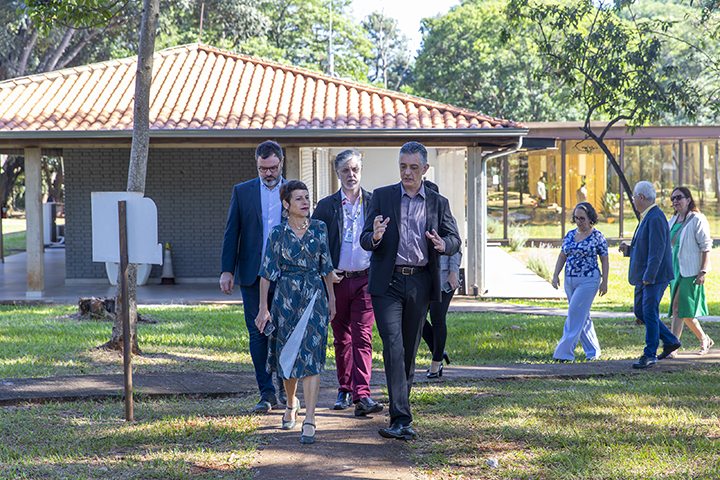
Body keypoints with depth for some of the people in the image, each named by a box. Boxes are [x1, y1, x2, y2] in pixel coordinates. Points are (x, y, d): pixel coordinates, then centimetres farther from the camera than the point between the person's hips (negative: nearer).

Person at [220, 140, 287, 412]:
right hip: (253, 275, 0)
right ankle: (267, 392, 7)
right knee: (258, 334, 1)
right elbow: (231, 233, 6)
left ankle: (285, 388, 16)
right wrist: (227, 271, -2)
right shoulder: (242, 191, 7)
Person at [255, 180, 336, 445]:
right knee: (287, 354, 9)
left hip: (314, 296, 0)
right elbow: (267, 273, 0)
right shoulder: (278, 233, -1)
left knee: (311, 355, -9)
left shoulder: (319, 229, 5)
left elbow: (326, 266, 12)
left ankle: (309, 421, -13)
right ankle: (291, 404, 36)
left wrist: (331, 298, 10)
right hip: (286, 296, 0)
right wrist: (263, 308, -3)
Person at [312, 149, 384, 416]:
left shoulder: (374, 202, 5)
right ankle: (345, 389, 23)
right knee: (341, 339, 10)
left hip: (365, 279, -1)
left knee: (362, 338, -10)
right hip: (337, 281, 1)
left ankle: (362, 395, -15)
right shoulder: (326, 206, 5)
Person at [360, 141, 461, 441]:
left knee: (409, 349, 8)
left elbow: (455, 241, 8)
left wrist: (442, 244, -16)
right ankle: (401, 419, -17)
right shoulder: (382, 197, 6)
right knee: (393, 348, -13)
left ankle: (400, 411, 22)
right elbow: (365, 239, 2)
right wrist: (375, 238, -23)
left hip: (420, 283, 2)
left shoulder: (439, 203, 10)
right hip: (388, 283, -2)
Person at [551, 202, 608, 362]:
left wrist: (604, 282, -8)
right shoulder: (570, 235, 9)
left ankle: (564, 352, -13)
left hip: (588, 281, -6)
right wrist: (556, 275, 2)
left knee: (575, 314, -12)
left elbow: (605, 261, -3)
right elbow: (562, 257, 14)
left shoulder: (597, 236, -5)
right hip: (570, 281, 6)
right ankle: (593, 351, 20)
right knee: (582, 316, 11)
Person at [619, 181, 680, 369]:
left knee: (650, 313, -7)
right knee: (640, 312, 13)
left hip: (655, 276, -11)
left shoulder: (655, 218, -17)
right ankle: (670, 341, 23)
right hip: (644, 276, 11)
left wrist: (649, 275, -24)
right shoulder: (646, 218, 17)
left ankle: (650, 355, -2)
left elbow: (657, 249, -22)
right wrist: (629, 250, 10)